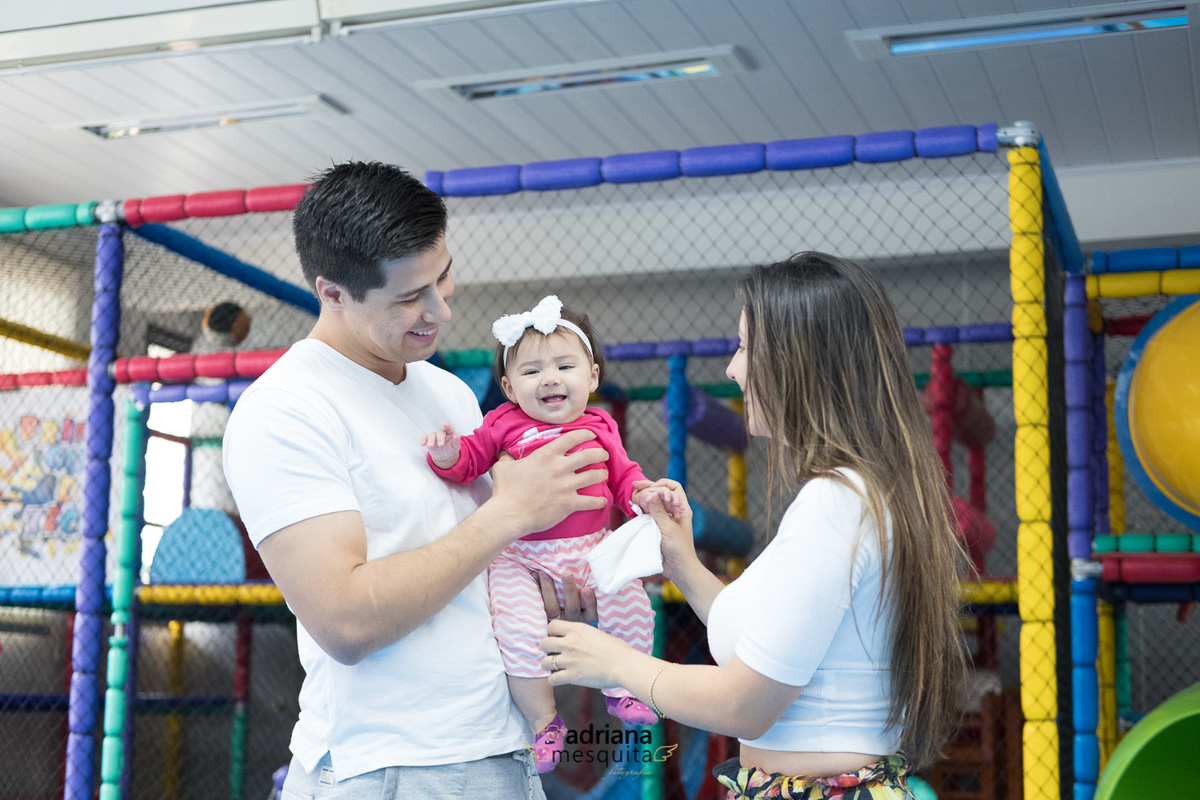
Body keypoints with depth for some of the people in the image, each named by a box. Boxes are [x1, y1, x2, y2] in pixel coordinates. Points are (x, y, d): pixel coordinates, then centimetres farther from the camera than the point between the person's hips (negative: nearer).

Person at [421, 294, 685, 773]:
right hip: (520, 556, -2)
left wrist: (647, 494, -9)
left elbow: (623, 478, 12)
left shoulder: (598, 429, 8)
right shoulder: (505, 425, 1)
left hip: (592, 547, 2)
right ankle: (543, 721, 1)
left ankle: (622, 689, 7)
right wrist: (448, 454, -25)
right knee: (517, 630, -22)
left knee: (630, 603, -19)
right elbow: (470, 460, -2)